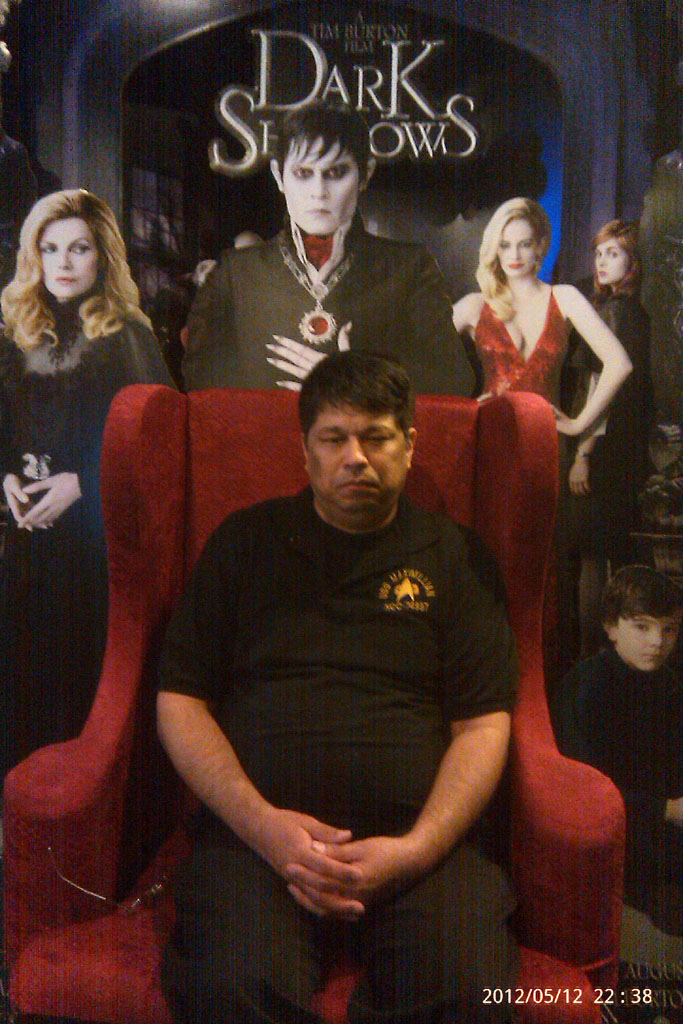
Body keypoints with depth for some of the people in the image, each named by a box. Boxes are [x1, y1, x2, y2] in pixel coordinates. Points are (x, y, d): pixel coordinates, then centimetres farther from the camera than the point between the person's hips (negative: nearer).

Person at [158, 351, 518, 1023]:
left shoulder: (454, 557, 13)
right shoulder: (246, 541, 13)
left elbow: (484, 724, 7)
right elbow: (181, 700, 8)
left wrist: (417, 849, -9)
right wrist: (261, 822, -8)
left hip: (418, 836, 1)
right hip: (258, 827, 0)